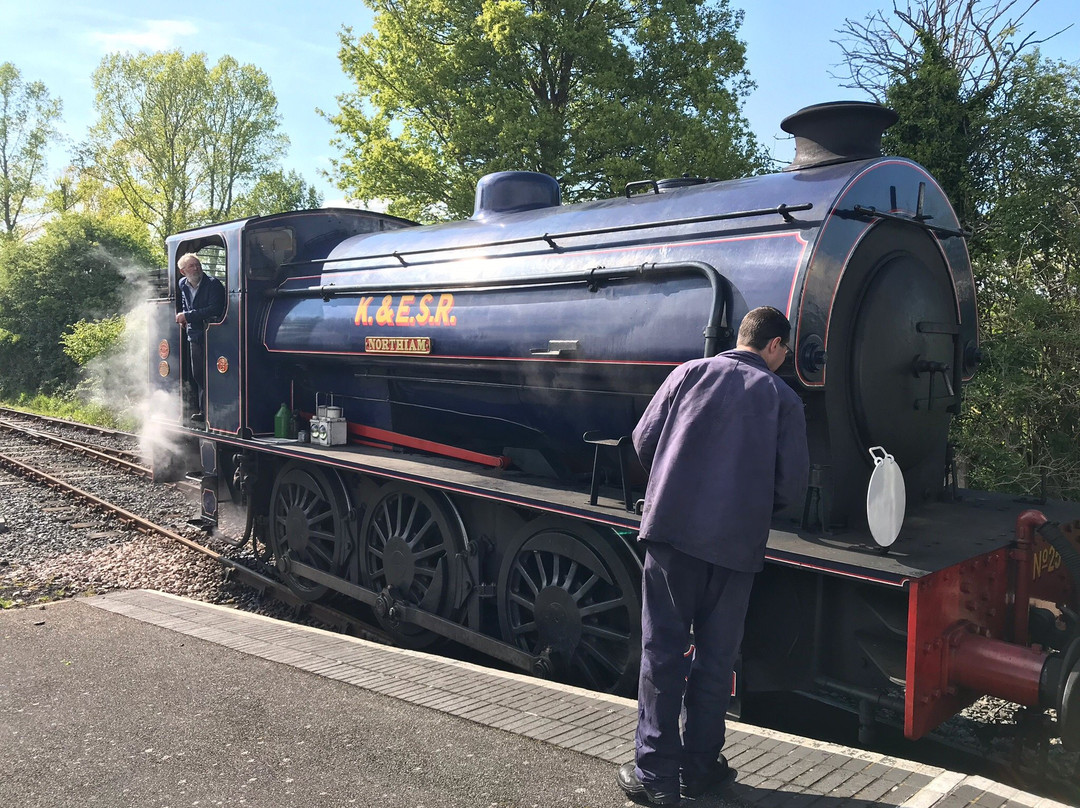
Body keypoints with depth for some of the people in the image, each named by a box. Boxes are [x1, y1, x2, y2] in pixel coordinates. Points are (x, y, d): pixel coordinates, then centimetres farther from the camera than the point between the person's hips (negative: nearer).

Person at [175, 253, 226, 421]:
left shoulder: (213, 284, -13)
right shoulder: (183, 284, 9)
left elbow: (214, 310, -22)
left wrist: (187, 316, -19)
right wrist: (183, 317, 7)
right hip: (194, 335, 7)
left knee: (208, 374, -7)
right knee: (197, 375, 10)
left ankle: (206, 411, -1)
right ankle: (202, 409, 19)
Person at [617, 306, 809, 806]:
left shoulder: (689, 373, 8)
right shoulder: (783, 399, 6)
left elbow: (644, 439, 5)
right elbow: (792, 486, 3)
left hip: (670, 529, 0)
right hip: (737, 545, 0)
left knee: (662, 651, 6)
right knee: (716, 657, 13)